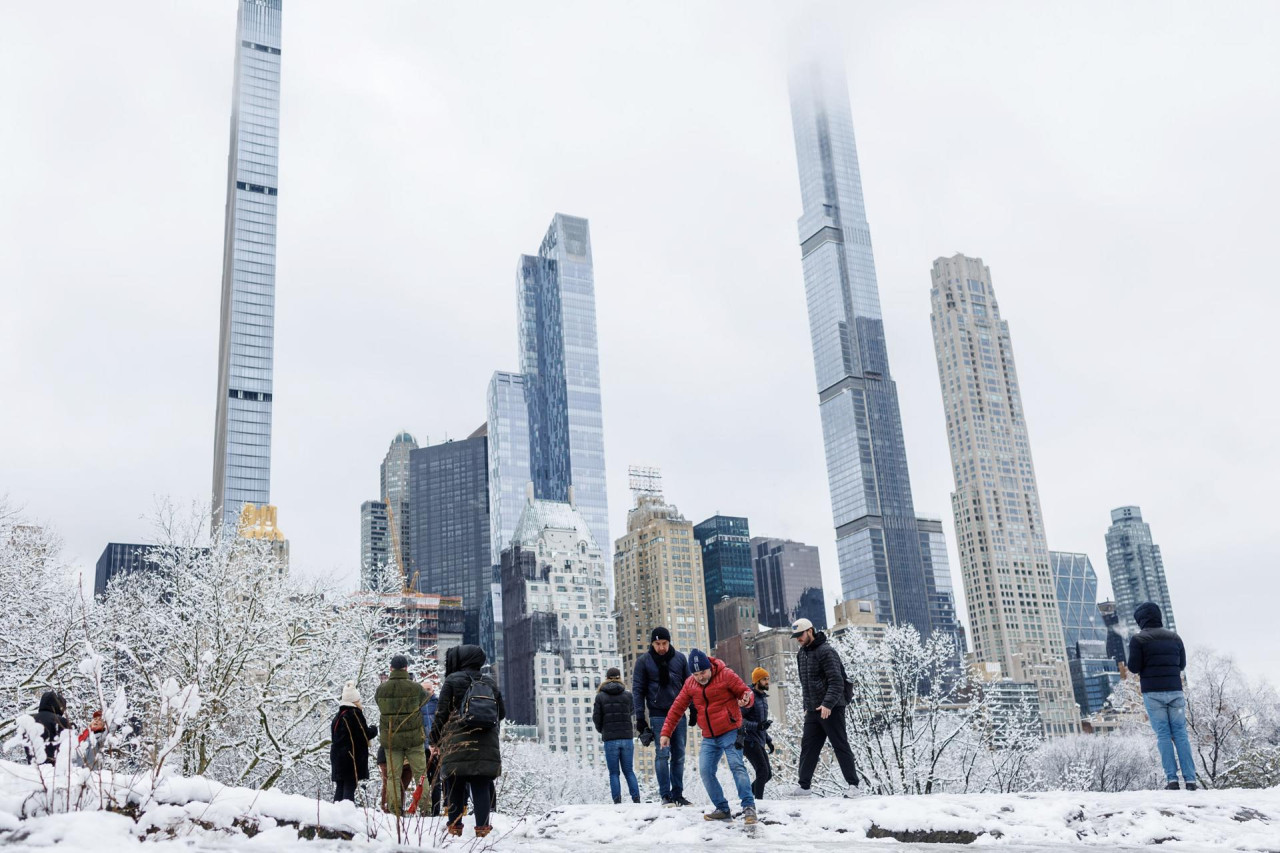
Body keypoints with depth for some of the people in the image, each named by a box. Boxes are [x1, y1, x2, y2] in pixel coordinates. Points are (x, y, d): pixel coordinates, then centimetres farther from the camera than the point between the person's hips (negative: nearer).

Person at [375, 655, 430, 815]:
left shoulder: (381, 689, -5)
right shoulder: (415, 687, -10)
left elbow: (380, 707, 8)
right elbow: (425, 699, 6)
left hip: (390, 738, 1)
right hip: (414, 737, -1)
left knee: (393, 776, 7)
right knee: (420, 773, 7)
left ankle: (395, 809, 3)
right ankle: (425, 807, 3)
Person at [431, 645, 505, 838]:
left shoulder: (452, 680, 1)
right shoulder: (490, 683, 15)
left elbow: (441, 713, -1)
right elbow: (501, 714, 20)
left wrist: (435, 740, 8)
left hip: (456, 744, -3)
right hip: (486, 748, 3)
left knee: (455, 787, 4)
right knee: (481, 787, 4)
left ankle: (455, 825, 5)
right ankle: (482, 826, -1)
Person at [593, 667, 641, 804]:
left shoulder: (600, 696, -1)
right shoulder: (627, 695, 2)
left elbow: (596, 717, -1)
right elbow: (631, 712, 11)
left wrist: (601, 730, 17)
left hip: (610, 739, -2)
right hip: (627, 737, 2)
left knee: (614, 772, 5)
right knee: (628, 771, 11)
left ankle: (617, 801, -3)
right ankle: (636, 799, 0)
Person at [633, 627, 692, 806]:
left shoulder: (680, 659, 6)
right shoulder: (643, 661, -1)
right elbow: (637, 690, -1)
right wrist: (640, 718, -5)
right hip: (658, 715, -3)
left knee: (679, 755, 4)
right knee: (663, 754, -8)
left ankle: (678, 794, 12)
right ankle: (666, 795, -2)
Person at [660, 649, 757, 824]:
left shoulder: (726, 675, -9)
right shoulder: (690, 684, 4)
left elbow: (746, 692, -4)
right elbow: (677, 708, 8)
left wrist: (746, 700, -29)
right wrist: (666, 732, 4)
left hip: (730, 732, -5)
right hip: (709, 737, 5)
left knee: (737, 766, -18)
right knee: (705, 771, -3)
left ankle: (748, 807, -16)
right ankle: (723, 809, 6)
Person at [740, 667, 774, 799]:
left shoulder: (763, 697, 15)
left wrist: (768, 740, 23)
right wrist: (758, 726, -30)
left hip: (759, 742, 9)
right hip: (749, 741, -9)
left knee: (767, 774, 10)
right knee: (763, 772, -14)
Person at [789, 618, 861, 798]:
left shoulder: (826, 651, -13)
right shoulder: (801, 654, 14)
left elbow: (836, 682, -20)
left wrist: (827, 704, -28)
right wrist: (807, 706, 17)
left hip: (831, 708, -8)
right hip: (813, 710, 8)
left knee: (841, 746, -4)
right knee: (808, 747, 6)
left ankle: (853, 785, 1)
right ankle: (804, 786, 12)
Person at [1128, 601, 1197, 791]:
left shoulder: (1138, 639, -5)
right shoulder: (1174, 637, 9)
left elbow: (1134, 667, -8)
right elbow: (1182, 664, 14)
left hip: (1153, 693, -3)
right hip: (1175, 690, 3)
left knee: (1163, 734, 0)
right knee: (1180, 733, 6)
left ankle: (1171, 778, -5)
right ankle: (1190, 779, 1)